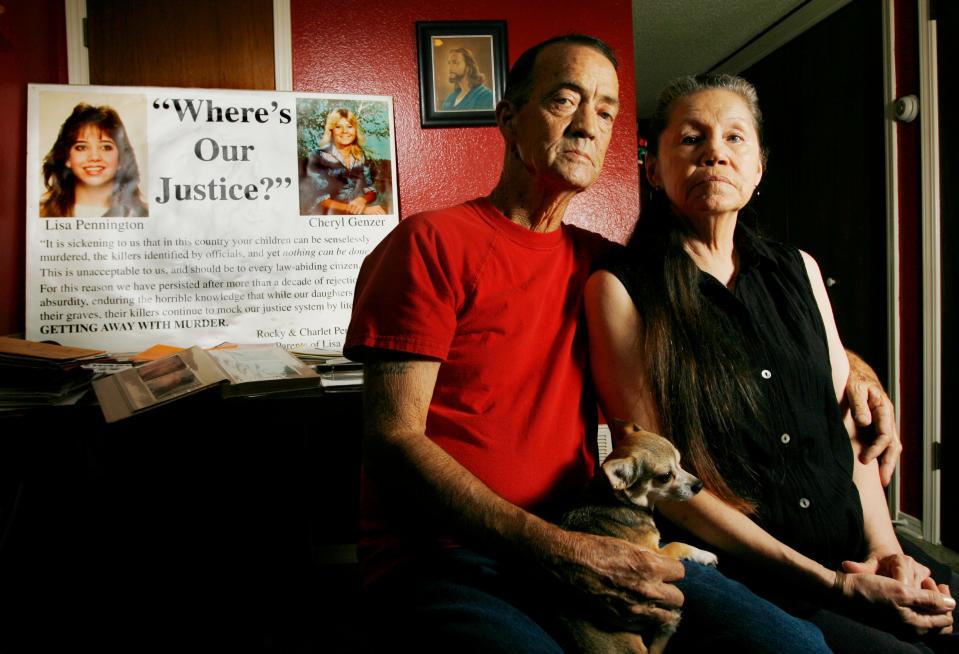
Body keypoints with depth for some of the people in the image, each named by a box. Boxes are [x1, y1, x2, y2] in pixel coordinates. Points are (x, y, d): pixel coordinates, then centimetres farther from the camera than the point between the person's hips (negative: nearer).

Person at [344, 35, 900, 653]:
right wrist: (555, 552, -21)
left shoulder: (598, 263, 13)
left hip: (583, 548, 5)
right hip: (440, 559, -5)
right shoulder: (430, 244, -4)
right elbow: (392, 441, -11)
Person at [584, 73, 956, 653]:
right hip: (730, 581, -5)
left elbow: (848, 417, 14)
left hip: (857, 561, 6)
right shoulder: (620, 288, -7)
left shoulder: (798, 270, 11)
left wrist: (884, 549, -1)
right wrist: (833, 584, -11)